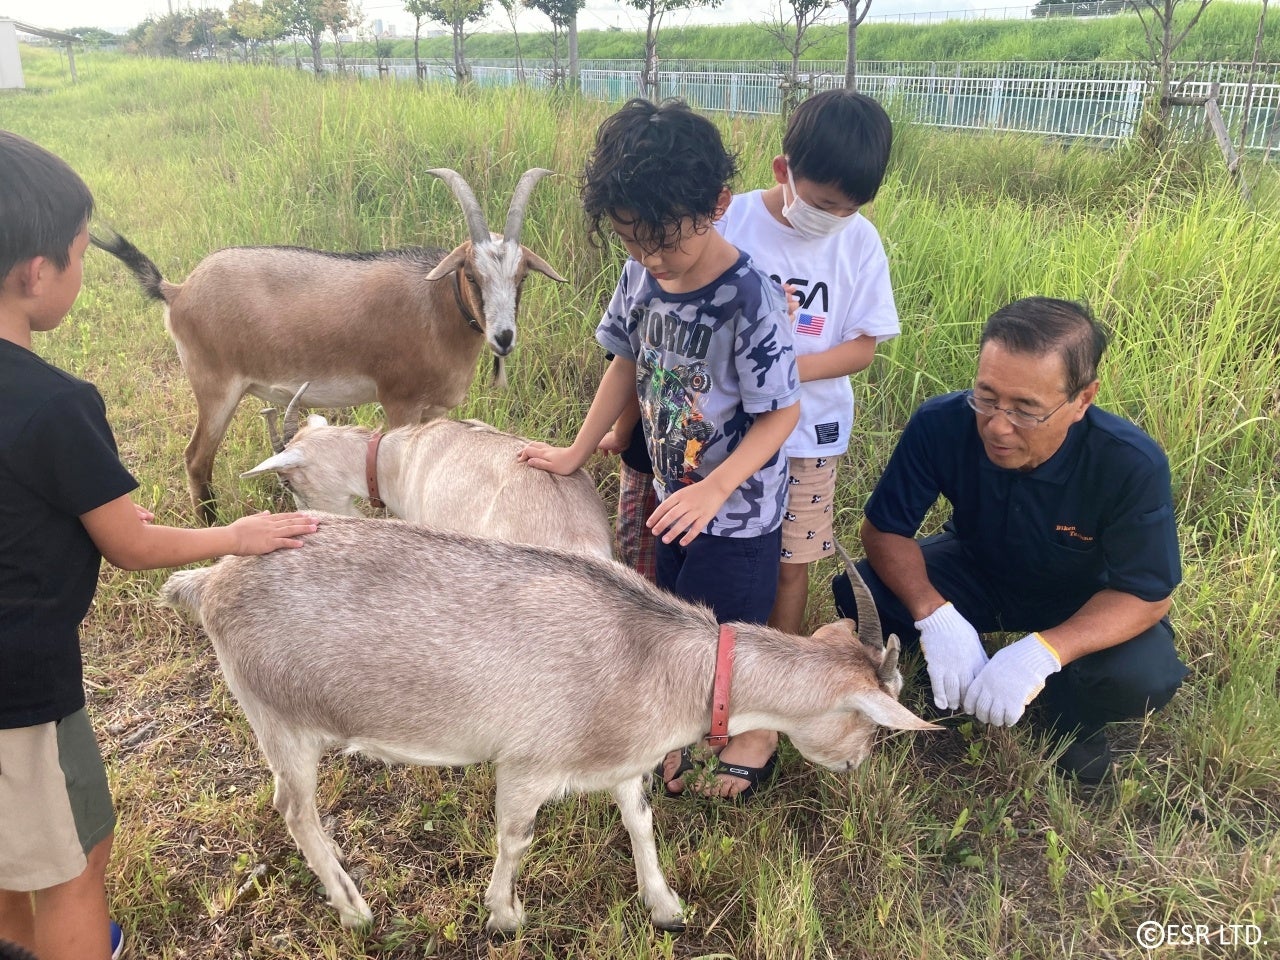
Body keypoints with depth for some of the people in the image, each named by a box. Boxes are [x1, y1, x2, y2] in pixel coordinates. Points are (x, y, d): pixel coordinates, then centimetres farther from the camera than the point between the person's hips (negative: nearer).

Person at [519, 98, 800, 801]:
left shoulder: (749, 300, -28)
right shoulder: (640, 275, -9)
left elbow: (782, 413, -21)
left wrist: (716, 488, -30)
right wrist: (577, 454, 7)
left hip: (737, 510, -6)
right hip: (671, 493, 7)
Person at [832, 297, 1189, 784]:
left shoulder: (1132, 465, -33)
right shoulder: (940, 425, -30)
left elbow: (1145, 595, -24)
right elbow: (884, 529, -19)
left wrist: (1042, 652, -42)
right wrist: (934, 615, -38)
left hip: (1082, 603, -1)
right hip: (975, 571, 2)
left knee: (1144, 678, -31)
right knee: (859, 595, -24)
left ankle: (1069, 711, 7)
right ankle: (964, 681, 6)